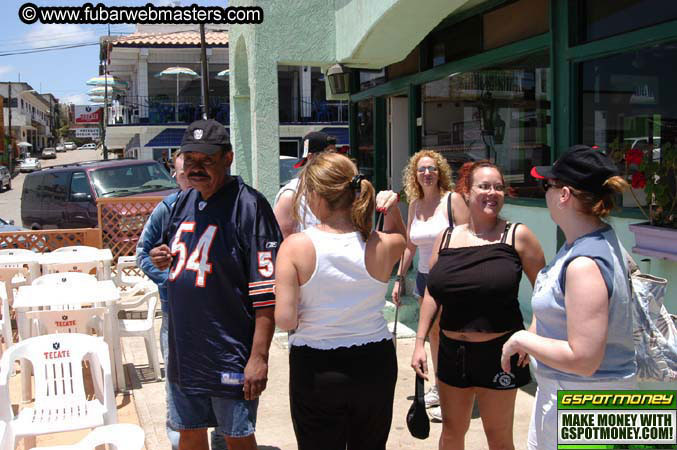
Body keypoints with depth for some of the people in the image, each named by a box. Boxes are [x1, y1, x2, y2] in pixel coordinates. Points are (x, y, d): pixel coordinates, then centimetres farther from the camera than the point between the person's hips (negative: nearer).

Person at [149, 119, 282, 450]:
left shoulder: (249, 206, -16)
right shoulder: (183, 202, 7)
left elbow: (266, 289, -19)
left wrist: (259, 357, -22)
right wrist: (164, 259, -1)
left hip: (230, 355, -7)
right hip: (184, 349, 7)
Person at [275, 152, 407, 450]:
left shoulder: (296, 246, -18)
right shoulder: (382, 246, -11)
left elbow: (285, 320, -18)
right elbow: (399, 237, 16)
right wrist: (392, 208, 0)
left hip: (315, 369, -2)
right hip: (375, 363, 2)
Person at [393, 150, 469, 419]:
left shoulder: (452, 200, -11)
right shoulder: (415, 204, 8)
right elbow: (409, 245, 15)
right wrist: (399, 278, 13)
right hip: (424, 276, 6)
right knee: (433, 333, 14)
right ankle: (439, 388, 28)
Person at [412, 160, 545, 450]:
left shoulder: (517, 236, -7)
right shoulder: (447, 237, 3)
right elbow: (432, 293, 9)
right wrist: (420, 342, 6)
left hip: (498, 351, -3)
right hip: (452, 350, 4)